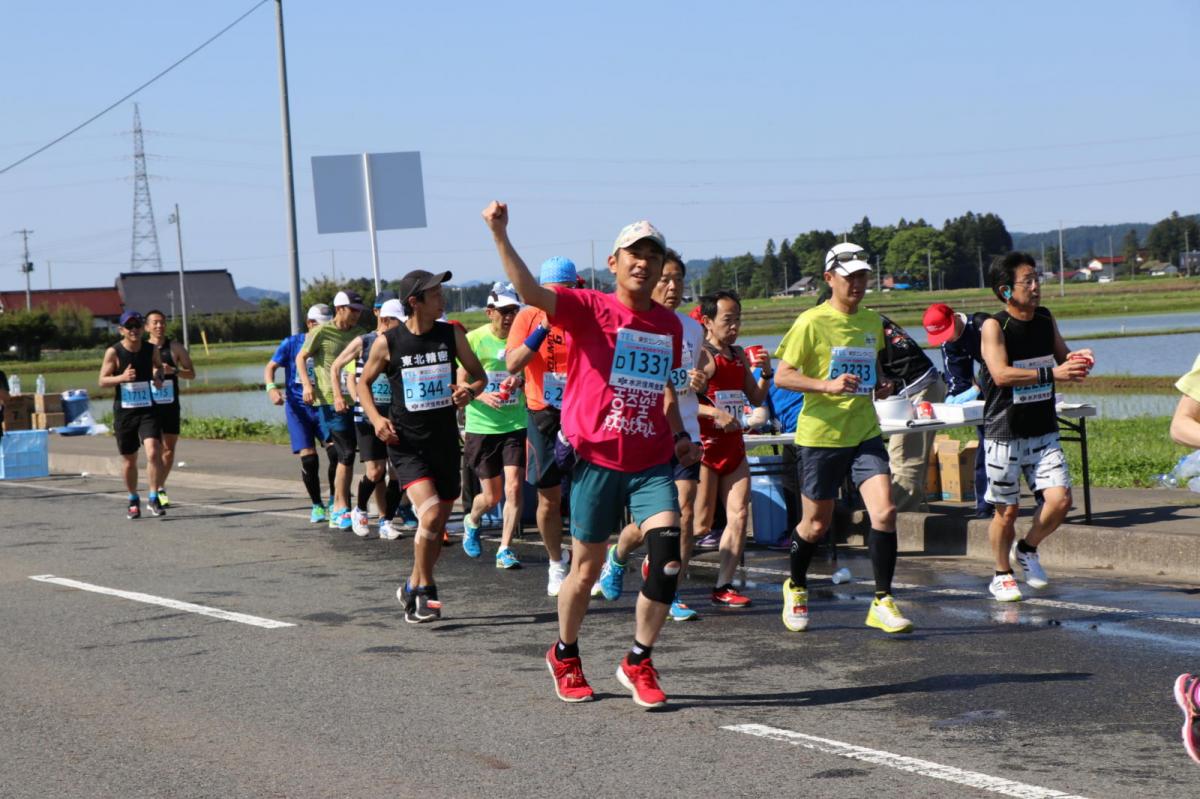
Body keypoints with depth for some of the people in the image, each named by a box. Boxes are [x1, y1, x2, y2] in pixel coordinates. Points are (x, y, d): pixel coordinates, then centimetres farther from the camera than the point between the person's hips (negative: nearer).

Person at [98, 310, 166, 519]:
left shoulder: (151, 350, 1)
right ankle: (133, 501, 28)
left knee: (153, 453, -19)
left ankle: (153, 499, -11)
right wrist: (122, 377, -25)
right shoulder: (114, 352, -7)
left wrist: (158, 378, -1)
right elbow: (102, 381, -7)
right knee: (129, 461, 9)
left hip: (148, 410, 1)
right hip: (123, 412, -1)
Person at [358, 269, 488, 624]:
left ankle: (413, 588, 32)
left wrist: (470, 391, -13)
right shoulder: (387, 343, -6)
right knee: (430, 514, -22)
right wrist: (376, 418, -7)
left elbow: (479, 375, 10)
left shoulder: (451, 334, 0)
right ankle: (424, 591, -5)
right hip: (407, 444, -4)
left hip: (445, 441, 4)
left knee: (438, 524, 11)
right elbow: (364, 382, 9)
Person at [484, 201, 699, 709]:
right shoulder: (590, 309, -7)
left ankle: (638, 663, 7)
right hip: (597, 459, -3)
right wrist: (500, 236, -35)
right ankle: (564, 656, 33)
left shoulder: (669, 325, 9)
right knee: (587, 570, 7)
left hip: (652, 463, 4)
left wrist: (679, 435, 15)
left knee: (667, 560, -12)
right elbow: (530, 291, -24)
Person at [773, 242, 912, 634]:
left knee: (885, 511, -13)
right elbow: (782, 376, -10)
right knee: (816, 524, 8)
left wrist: (880, 385, 5)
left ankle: (882, 602, -4)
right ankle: (796, 587, 36)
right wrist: (828, 385, -24)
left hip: (864, 433, 4)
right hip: (820, 435, -4)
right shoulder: (812, 322, -9)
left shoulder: (873, 322, 9)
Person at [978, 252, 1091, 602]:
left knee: (1060, 498, -8)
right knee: (1007, 509, 3)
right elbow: (1001, 374, -25)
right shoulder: (993, 326, -12)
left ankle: (1027, 550, 18)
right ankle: (1002, 574, 25)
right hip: (1004, 433, -5)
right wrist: (1052, 373, -32)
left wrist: (1075, 360, -4)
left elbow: (1060, 356, 20)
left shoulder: (1045, 319, 5)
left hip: (1043, 431, 5)